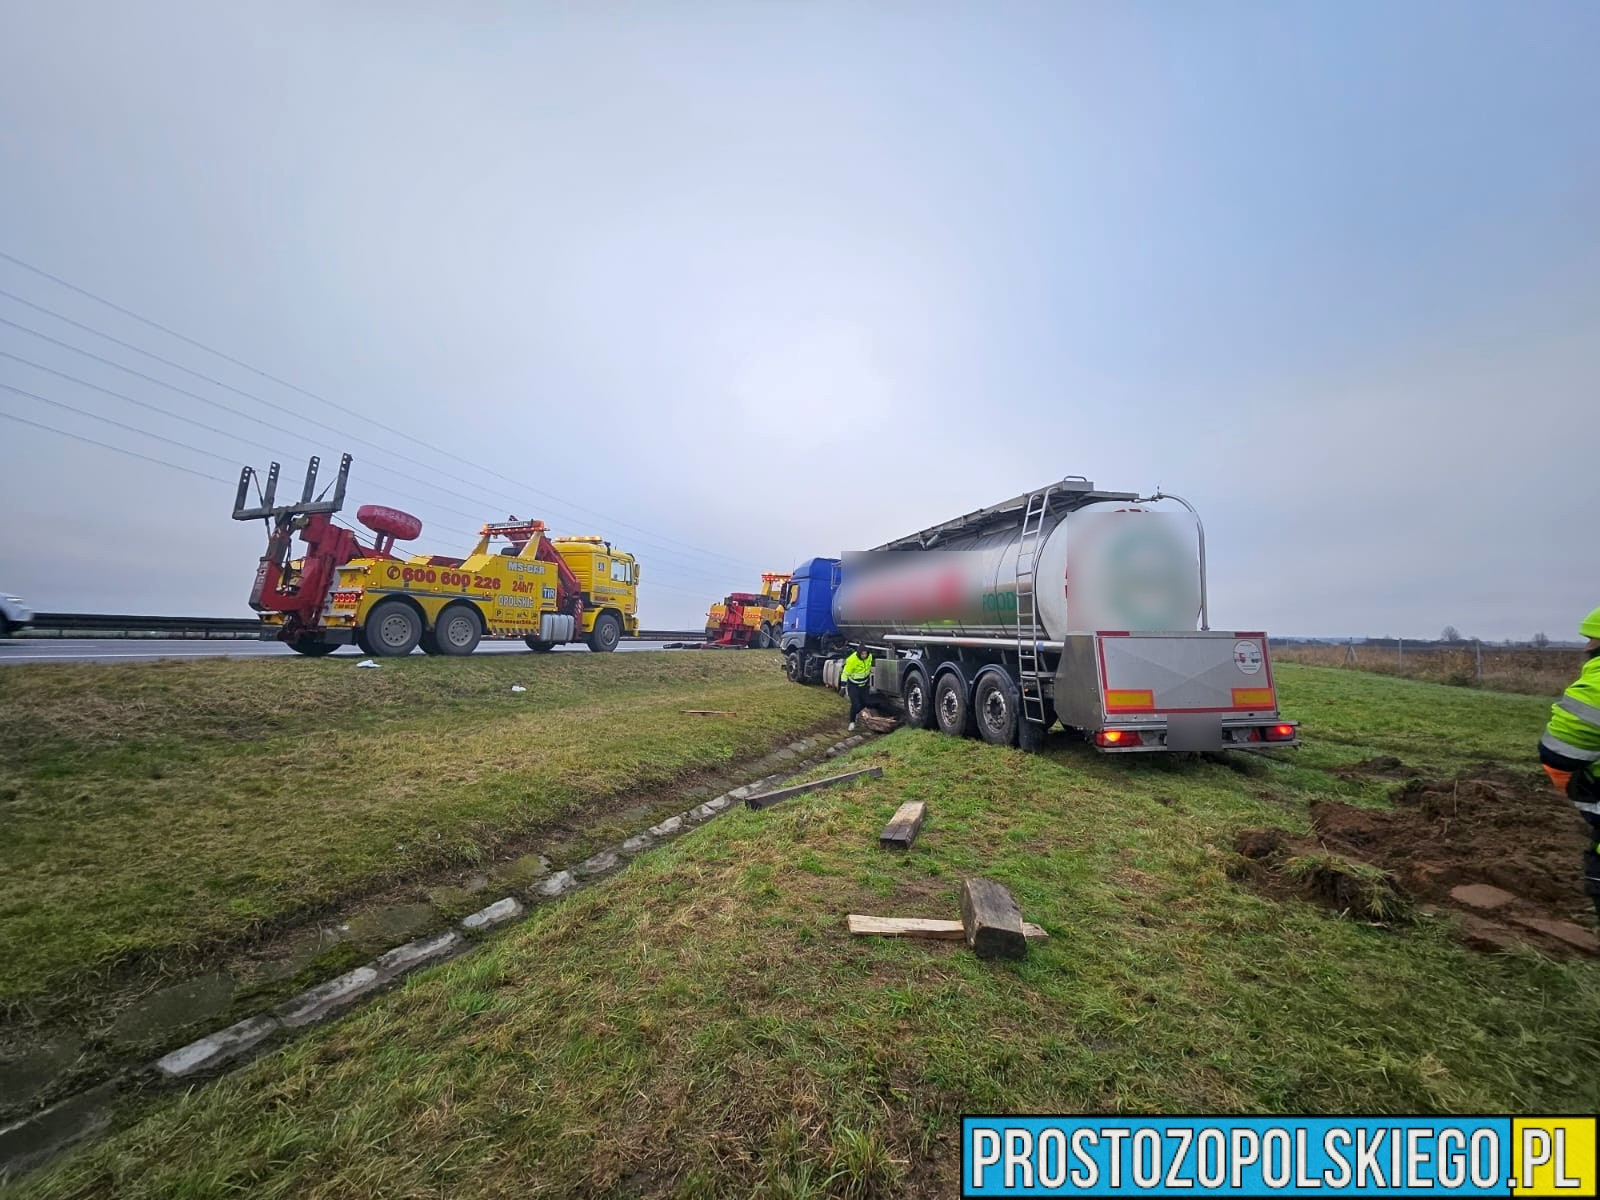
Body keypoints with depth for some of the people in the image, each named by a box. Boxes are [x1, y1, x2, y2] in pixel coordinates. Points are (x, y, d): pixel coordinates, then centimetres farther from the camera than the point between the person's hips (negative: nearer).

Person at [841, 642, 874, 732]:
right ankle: (852, 722, 10)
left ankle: (855, 713, 42)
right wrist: (843, 686, -20)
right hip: (853, 685, -6)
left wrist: (869, 677, 20)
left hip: (863, 684, 6)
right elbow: (845, 674, -21)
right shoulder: (852, 660, -31)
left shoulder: (869, 656, -13)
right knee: (855, 704, -11)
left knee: (864, 702, 13)